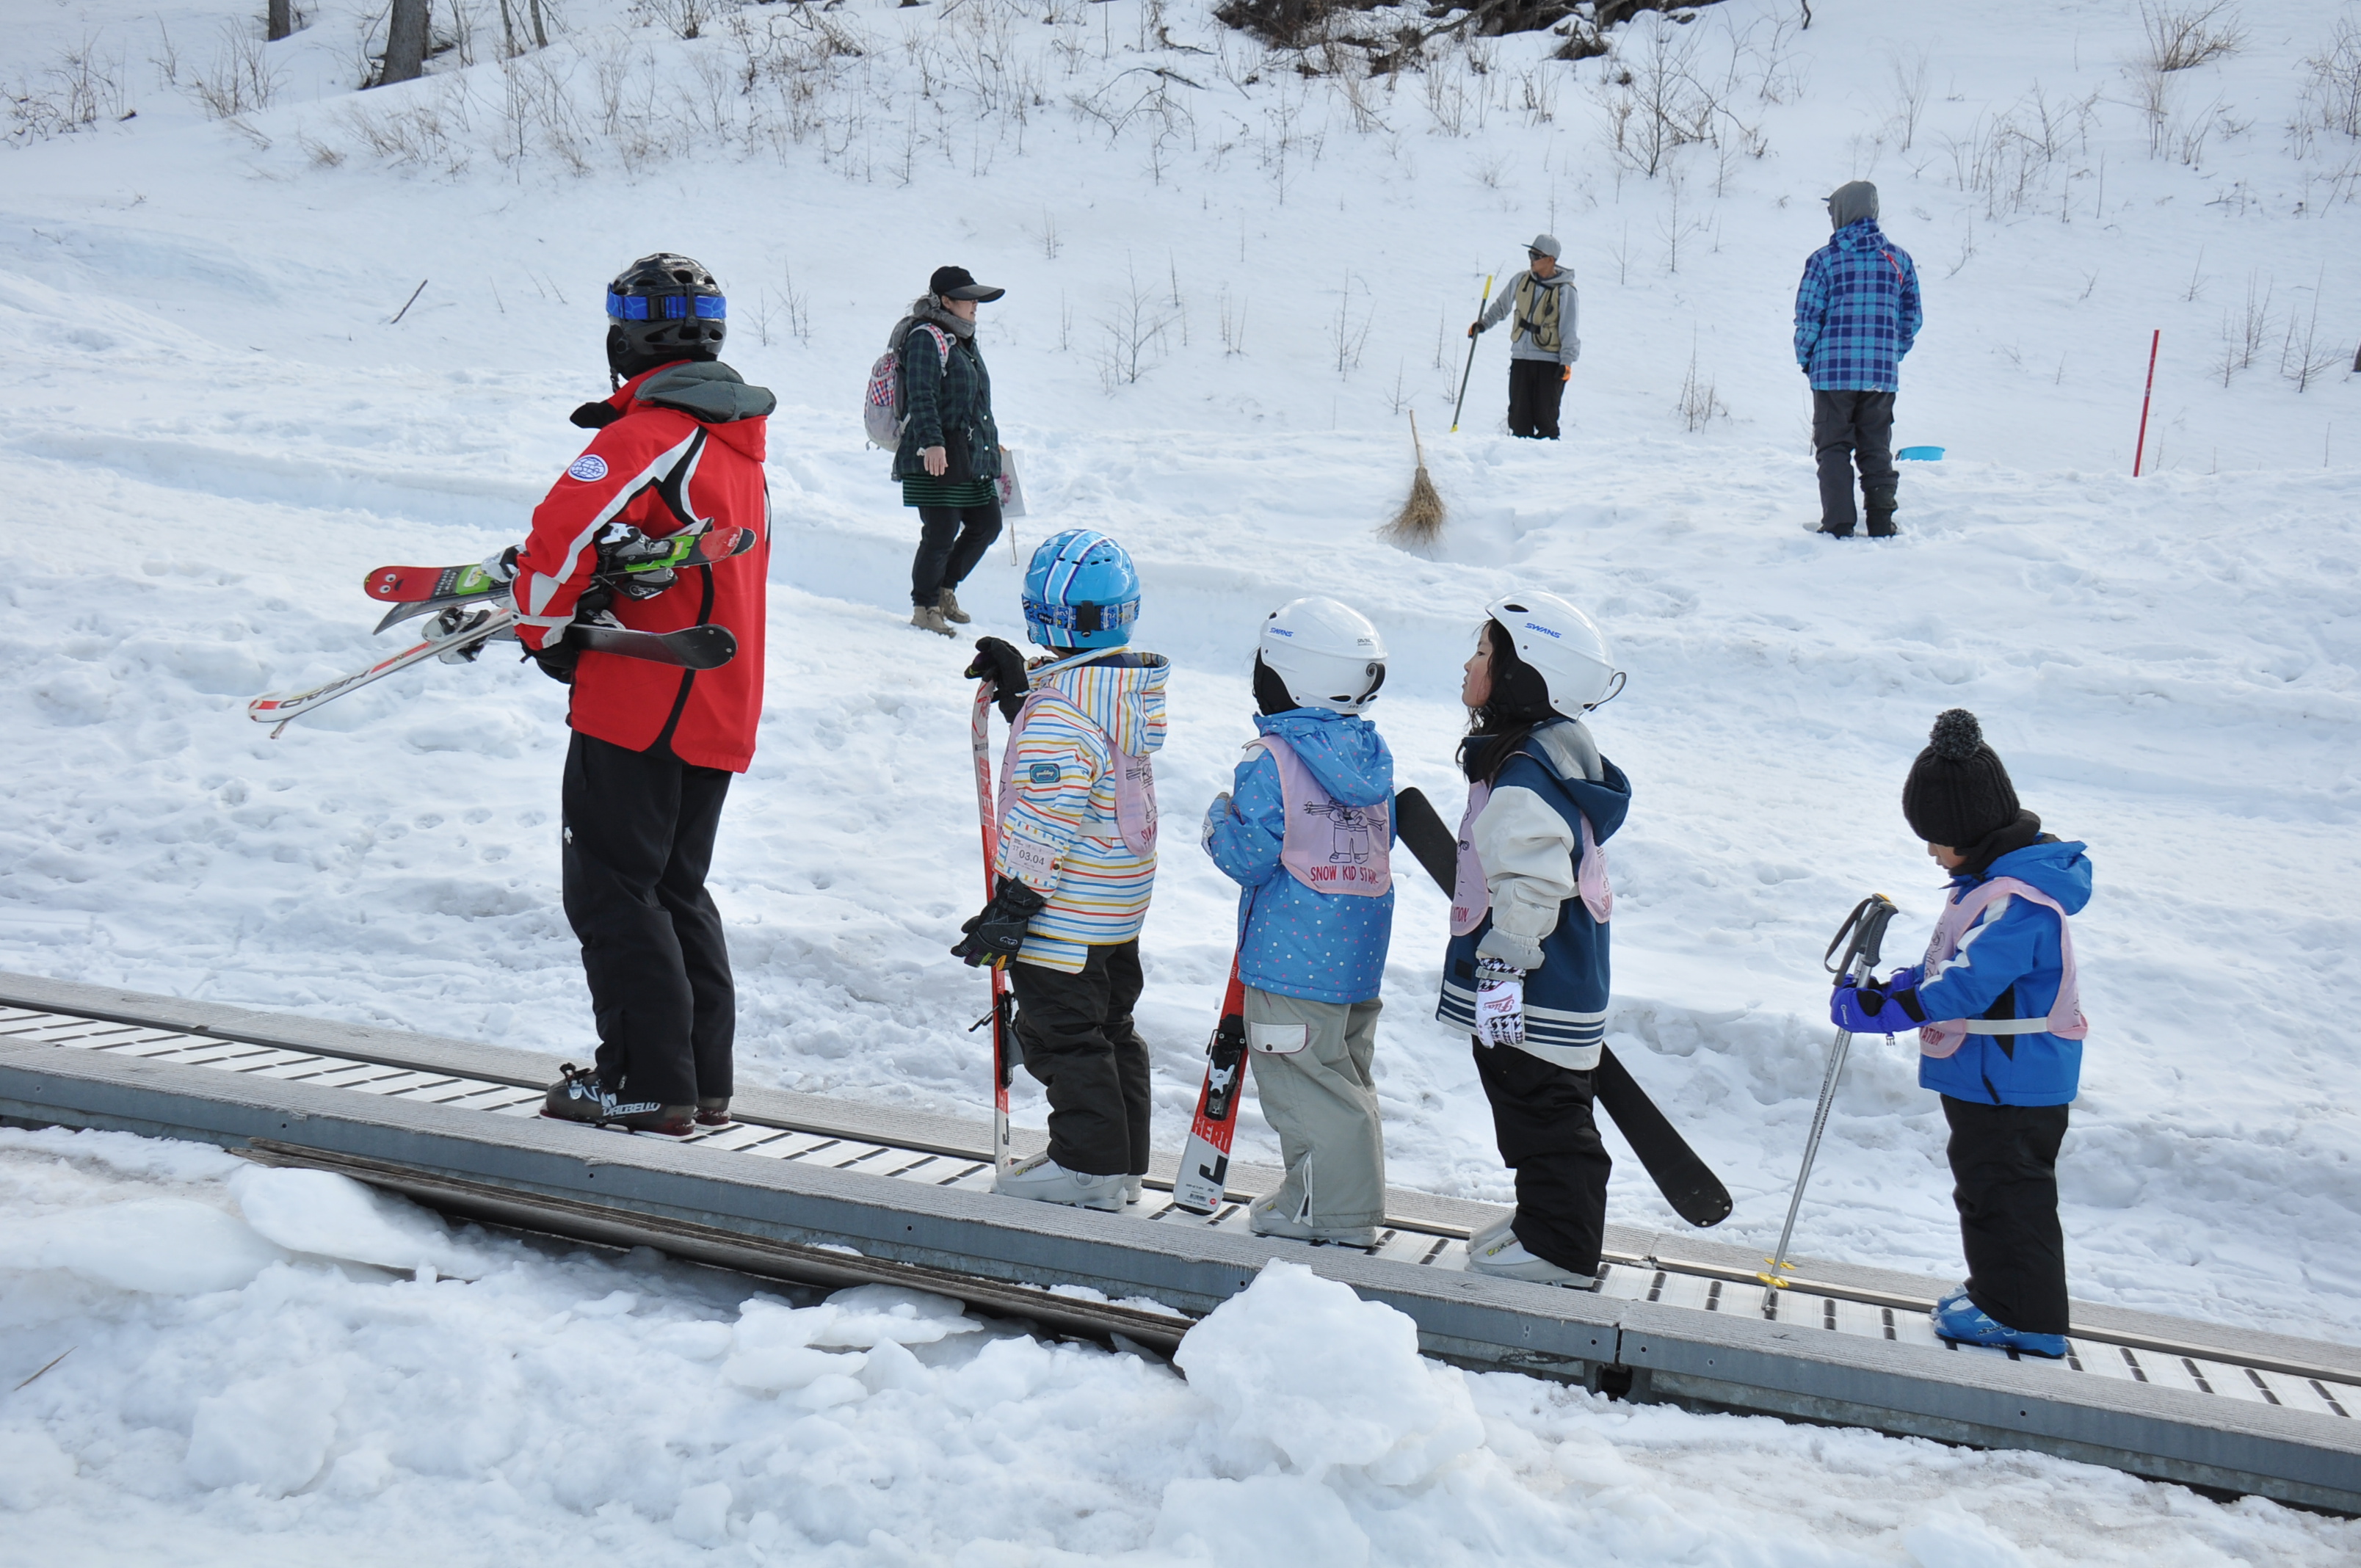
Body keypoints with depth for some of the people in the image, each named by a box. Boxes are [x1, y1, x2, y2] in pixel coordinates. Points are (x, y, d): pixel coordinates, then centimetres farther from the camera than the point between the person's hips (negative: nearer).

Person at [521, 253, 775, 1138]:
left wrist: (545, 630, -8)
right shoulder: (739, 441, 14)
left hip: (638, 707, -9)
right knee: (676, 891, 17)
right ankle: (704, 1082, 20)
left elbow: (562, 531, -25)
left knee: (611, 892, 0)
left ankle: (650, 1086, 2)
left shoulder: (646, 435, -15)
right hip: (721, 709, 9)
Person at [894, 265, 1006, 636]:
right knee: (941, 534, -6)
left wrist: (990, 440, 31)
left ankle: (945, 590, 27)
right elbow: (921, 396, -19)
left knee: (987, 524, 11)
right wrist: (932, 442, -29)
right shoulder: (926, 338, -9)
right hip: (938, 457, -10)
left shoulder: (962, 339, 19)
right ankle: (924, 608, 9)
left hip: (972, 456, 10)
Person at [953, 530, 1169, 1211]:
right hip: (1122, 901, 10)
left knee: (1061, 1033, 3)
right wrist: (1017, 686, 22)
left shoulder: (1061, 705, -24)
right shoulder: (1134, 689, 4)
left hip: (1064, 906, -10)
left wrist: (1012, 906, -21)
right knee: (1109, 1026, 19)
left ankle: (1089, 1166, 10)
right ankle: (1123, 1161, 28)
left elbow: (1047, 821, -25)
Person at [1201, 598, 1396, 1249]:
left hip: (1294, 956, -8)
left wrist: (1220, 822, 3)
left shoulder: (1270, 760, -15)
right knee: (1346, 1071, 18)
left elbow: (1249, 858, -15)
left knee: (1300, 1079, 1)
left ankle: (1331, 1210, 4)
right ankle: (1351, 1200, 27)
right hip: (1361, 952, 8)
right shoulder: (1374, 755, 8)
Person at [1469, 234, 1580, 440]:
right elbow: (1501, 306, 23)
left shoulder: (1565, 291, -6)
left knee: (1544, 415, -5)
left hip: (1550, 361, -4)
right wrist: (1483, 323, 14)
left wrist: (1567, 361, -14)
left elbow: (1569, 329, -7)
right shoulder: (1521, 280, 6)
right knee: (1519, 415, 4)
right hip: (1520, 357, 4)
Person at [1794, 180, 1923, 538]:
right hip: (1882, 374, 3)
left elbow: (1808, 317, -6)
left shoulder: (1825, 259, -5)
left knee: (1833, 448, 4)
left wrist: (1805, 358, 7)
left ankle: (1838, 525, -1)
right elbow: (1912, 319, 10)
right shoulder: (1900, 259, 6)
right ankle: (1881, 524, 10)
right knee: (1877, 450, 11)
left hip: (1833, 371, -3)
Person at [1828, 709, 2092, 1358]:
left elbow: (1966, 986, -31)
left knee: (2005, 1192, 0)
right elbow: (1953, 963, 19)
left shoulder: (2018, 901, -25)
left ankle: (2027, 1317, 11)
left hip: (2012, 1079, -10)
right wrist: (1895, 988, 6)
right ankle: (1997, 1293, 34)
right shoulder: (1994, 878, 9)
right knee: (1984, 1187, 20)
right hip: (1987, 1074, 10)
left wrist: (1879, 1009, -31)